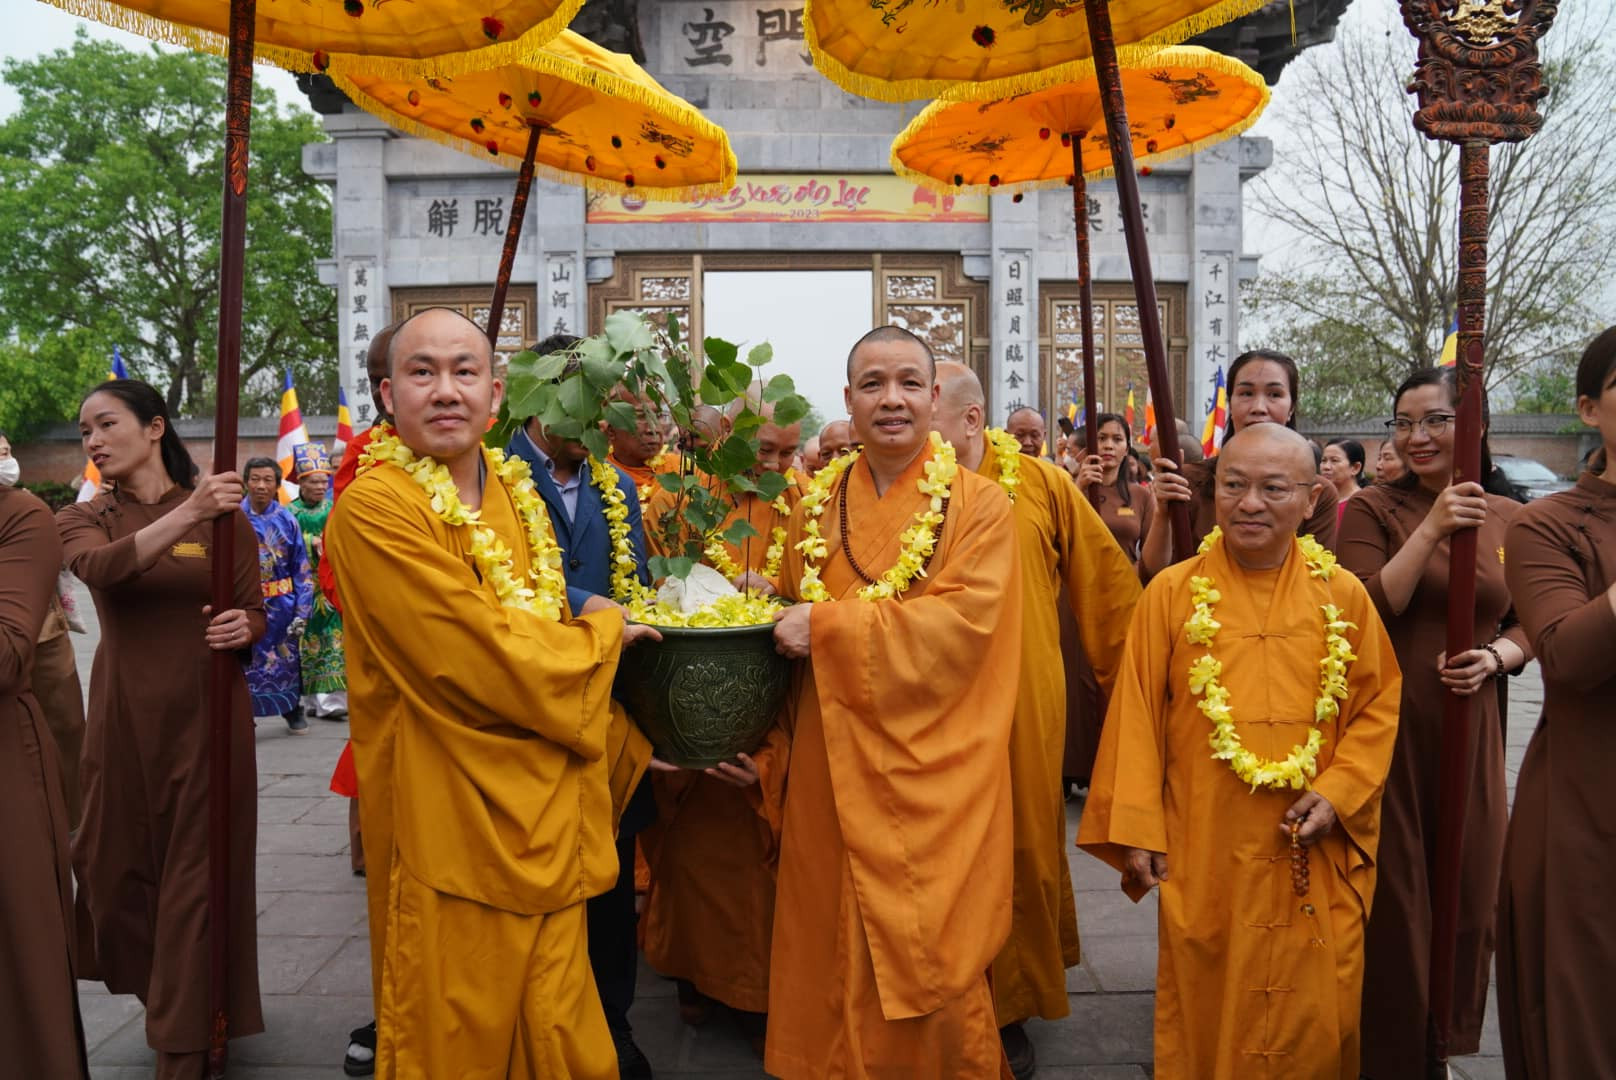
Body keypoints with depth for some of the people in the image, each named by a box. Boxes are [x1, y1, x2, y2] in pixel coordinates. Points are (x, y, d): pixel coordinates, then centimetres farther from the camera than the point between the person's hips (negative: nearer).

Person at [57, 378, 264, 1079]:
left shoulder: (220, 512, -1)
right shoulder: (81, 520, 3)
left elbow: (255, 612, 2)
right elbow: (103, 568, -22)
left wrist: (243, 630, -22)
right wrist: (186, 513, -36)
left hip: (208, 712, -2)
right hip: (124, 716, 3)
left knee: (198, 872, 0)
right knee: (120, 867, 11)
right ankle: (167, 999, 37)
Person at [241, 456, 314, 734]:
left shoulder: (287, 521, 0)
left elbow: (301, 570, 3)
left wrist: (301, 613, -3)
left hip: (281, 605, 2)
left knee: (286, 659, 12)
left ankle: (293, 711, 31)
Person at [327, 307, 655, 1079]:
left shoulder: (514, 494, 8)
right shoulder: (374, 508, -17)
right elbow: (487, 659, -22)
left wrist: (631, 741, 11)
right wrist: (602, 633, -6)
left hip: (546, 824, 7)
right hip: (452, 833, -6)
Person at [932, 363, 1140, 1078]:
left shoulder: (1041, 485, -3)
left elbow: (1108, 581, 4)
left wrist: (1128, 676, 6)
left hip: (1021, 715, -1)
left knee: (1020, 857, 10)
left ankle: (1012, 1009, 29)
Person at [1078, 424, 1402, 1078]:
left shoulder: (1342, 595, 1)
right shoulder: (1171, 594, -3)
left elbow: (1380, 704, 6)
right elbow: (1137, 716, -2)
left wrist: (1337, 793, -7)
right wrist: (1136, 830, -4)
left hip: (1315, 852, 1)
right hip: (1204, 850, -1)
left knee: (1316, 1023, 10)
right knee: (1208, 1014, 9)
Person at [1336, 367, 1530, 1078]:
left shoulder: (1508, 518, 6)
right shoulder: (1372, 509, -4)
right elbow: (1364, 615, -15)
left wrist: (1494, 657, -11)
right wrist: (1431, 530, -21)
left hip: (1469, 730, 4)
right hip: (1387, 727, -3)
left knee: (1463, 896, 13)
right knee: (1391, 899, 4)